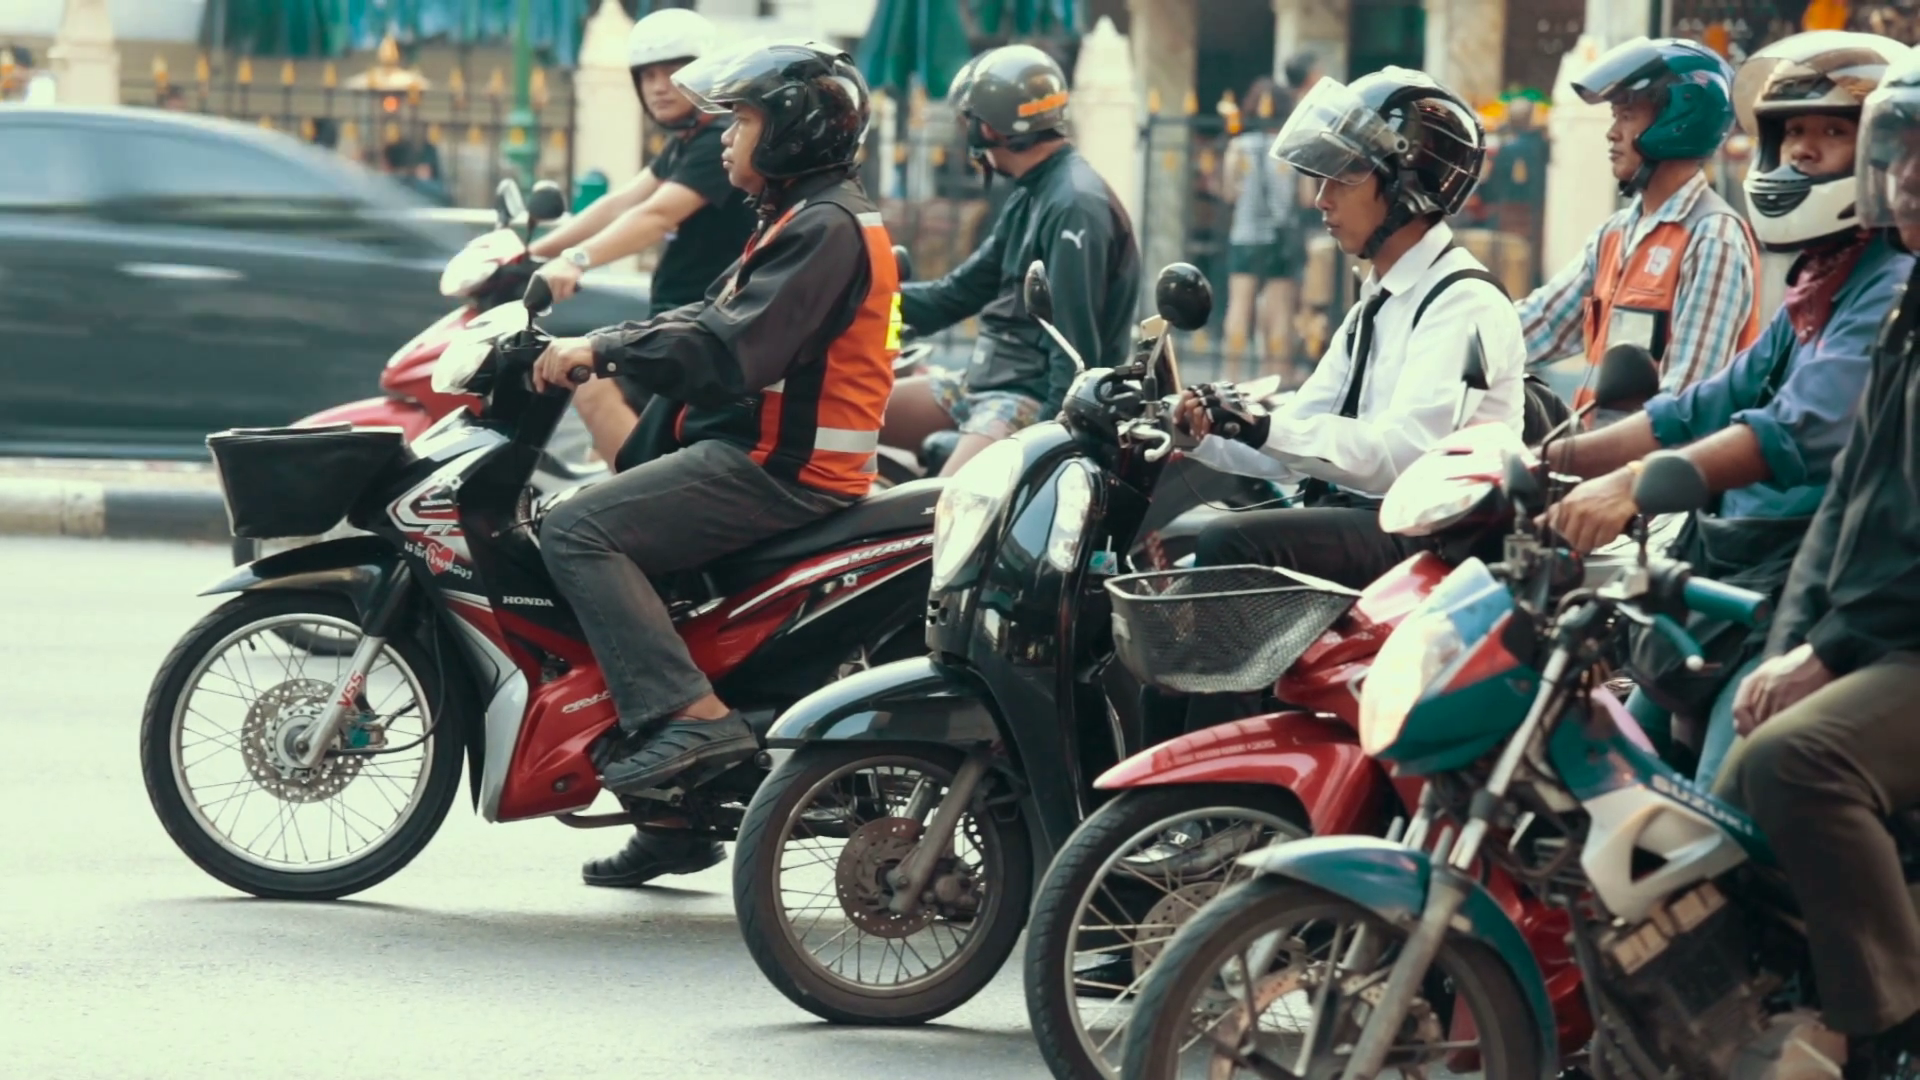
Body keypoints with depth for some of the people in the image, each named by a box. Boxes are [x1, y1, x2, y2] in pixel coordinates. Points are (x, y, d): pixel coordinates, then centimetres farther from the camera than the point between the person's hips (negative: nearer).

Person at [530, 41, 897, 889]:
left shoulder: (825, 227, -14)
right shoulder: (806, 219, 21)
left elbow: (731, 346, -25)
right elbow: (716, 324, 21)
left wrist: (602, 351, -22)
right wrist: (605, 351, 11)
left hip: (775, 467, -11)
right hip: (761, 454, 11)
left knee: (579, 532, -20)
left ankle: (690, 714, -29)